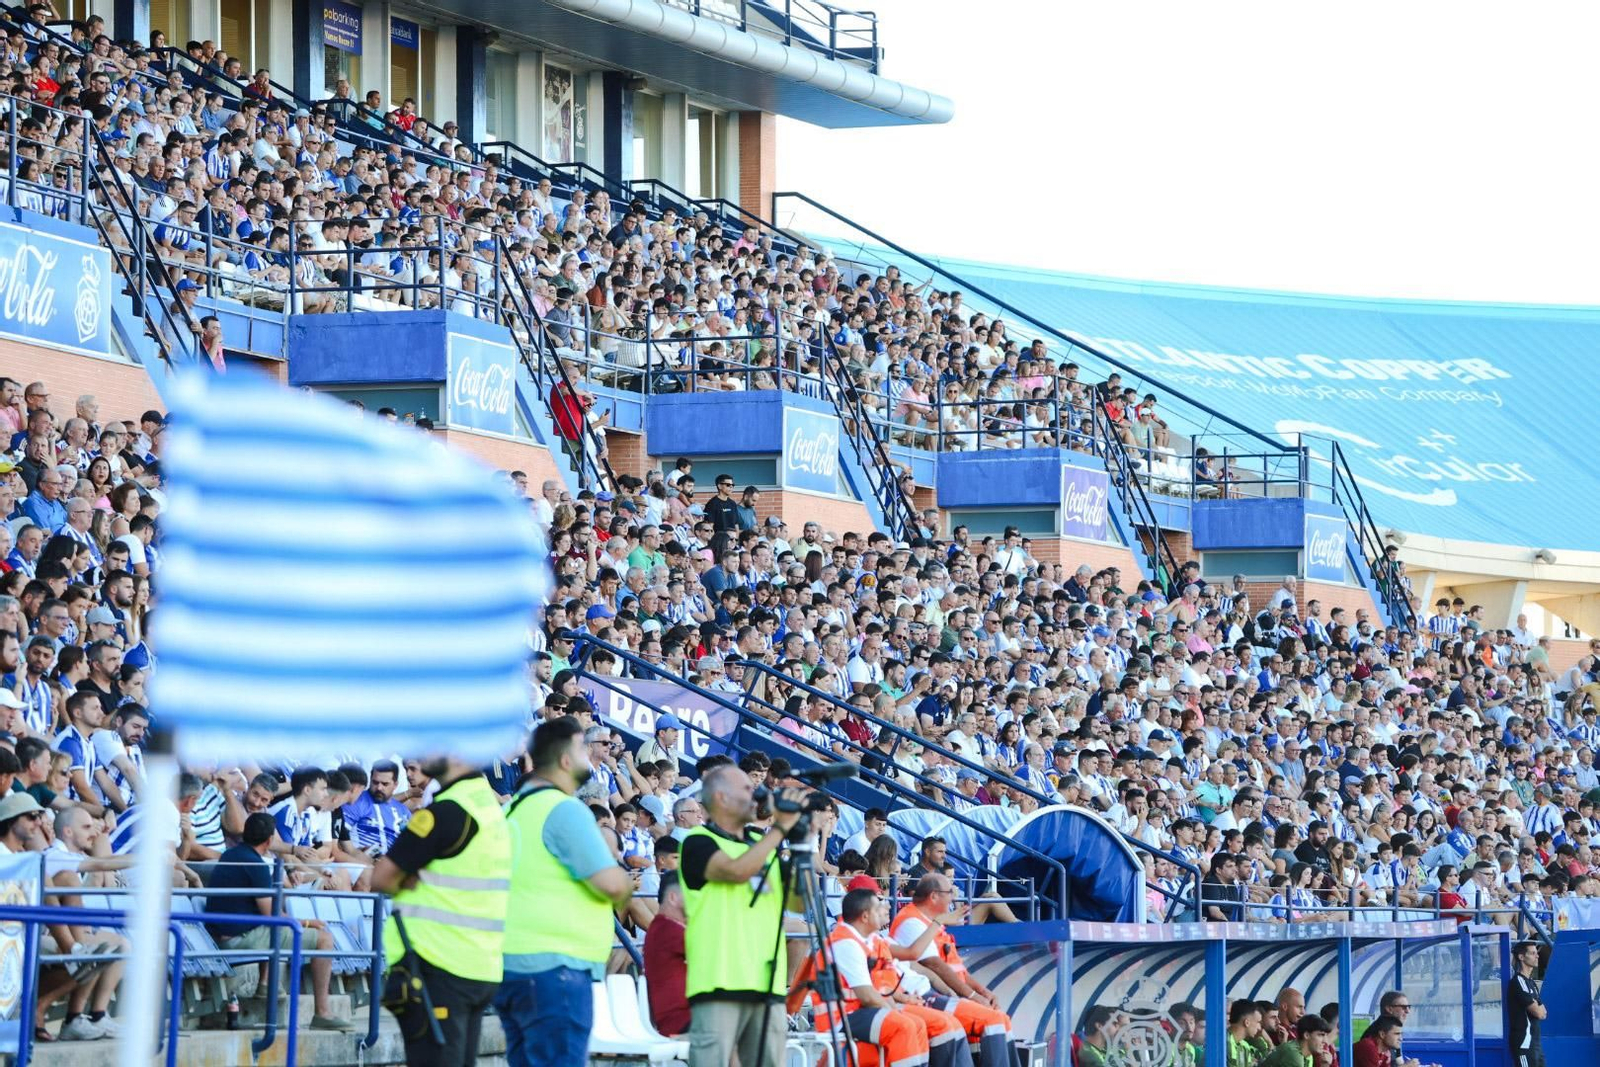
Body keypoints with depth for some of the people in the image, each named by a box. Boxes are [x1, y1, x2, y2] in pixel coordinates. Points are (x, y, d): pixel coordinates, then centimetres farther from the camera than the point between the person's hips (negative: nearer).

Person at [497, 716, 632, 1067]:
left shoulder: (514, 810, 16)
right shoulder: (565, 810, -12)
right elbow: (610, 882, -18)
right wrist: (625, 893, 4)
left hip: (508, 963, 9)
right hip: (554, 966, -9)